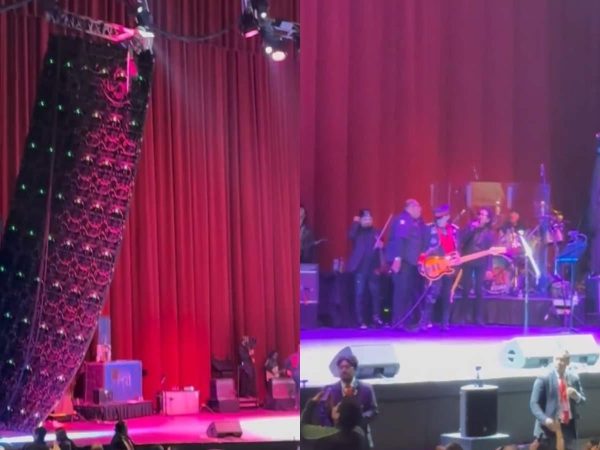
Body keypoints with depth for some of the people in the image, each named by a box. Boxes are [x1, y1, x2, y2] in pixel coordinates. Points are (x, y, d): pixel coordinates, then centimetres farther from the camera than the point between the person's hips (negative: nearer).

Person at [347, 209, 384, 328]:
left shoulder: (376, 233, 13)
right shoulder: (357, 231, 4)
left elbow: (380, 250, 15)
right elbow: (351, 236, -18)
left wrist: (380, 246, -7)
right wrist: (355, 223, -14)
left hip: (373, 268, 3)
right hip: (360, 268, -3)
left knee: (375, 293, 0)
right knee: (360, 294, -3)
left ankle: (376, 318, 8)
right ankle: (360, 321, -1)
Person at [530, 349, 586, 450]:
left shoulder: (574, 378, 8)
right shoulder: (543, 379, -7)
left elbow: (582, 400, 15)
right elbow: (534, 403, -10)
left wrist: (576, 396, -10)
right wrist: (545, 420, -26)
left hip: (569, 427, 5)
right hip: (549, 428, -5)